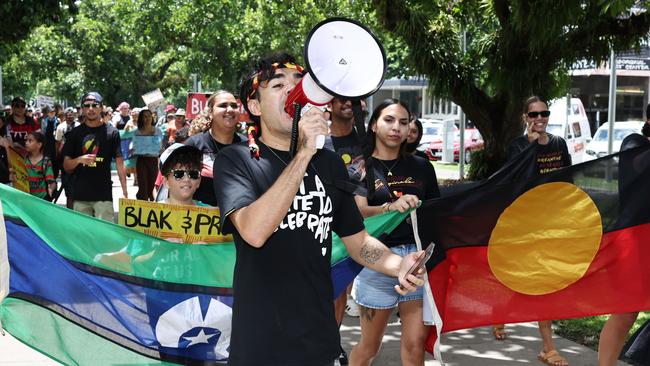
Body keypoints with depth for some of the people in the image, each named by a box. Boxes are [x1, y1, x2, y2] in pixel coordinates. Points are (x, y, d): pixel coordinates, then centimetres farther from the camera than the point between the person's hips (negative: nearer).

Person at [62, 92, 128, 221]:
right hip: (80, 195, 2)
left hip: (104, 195, -2)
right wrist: (79, 160, -14)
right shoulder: (75, 134, 8)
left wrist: (125, 191, -6)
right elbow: (66, 166, 8)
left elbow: (119, 163, 2)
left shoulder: (111, 132, 3)